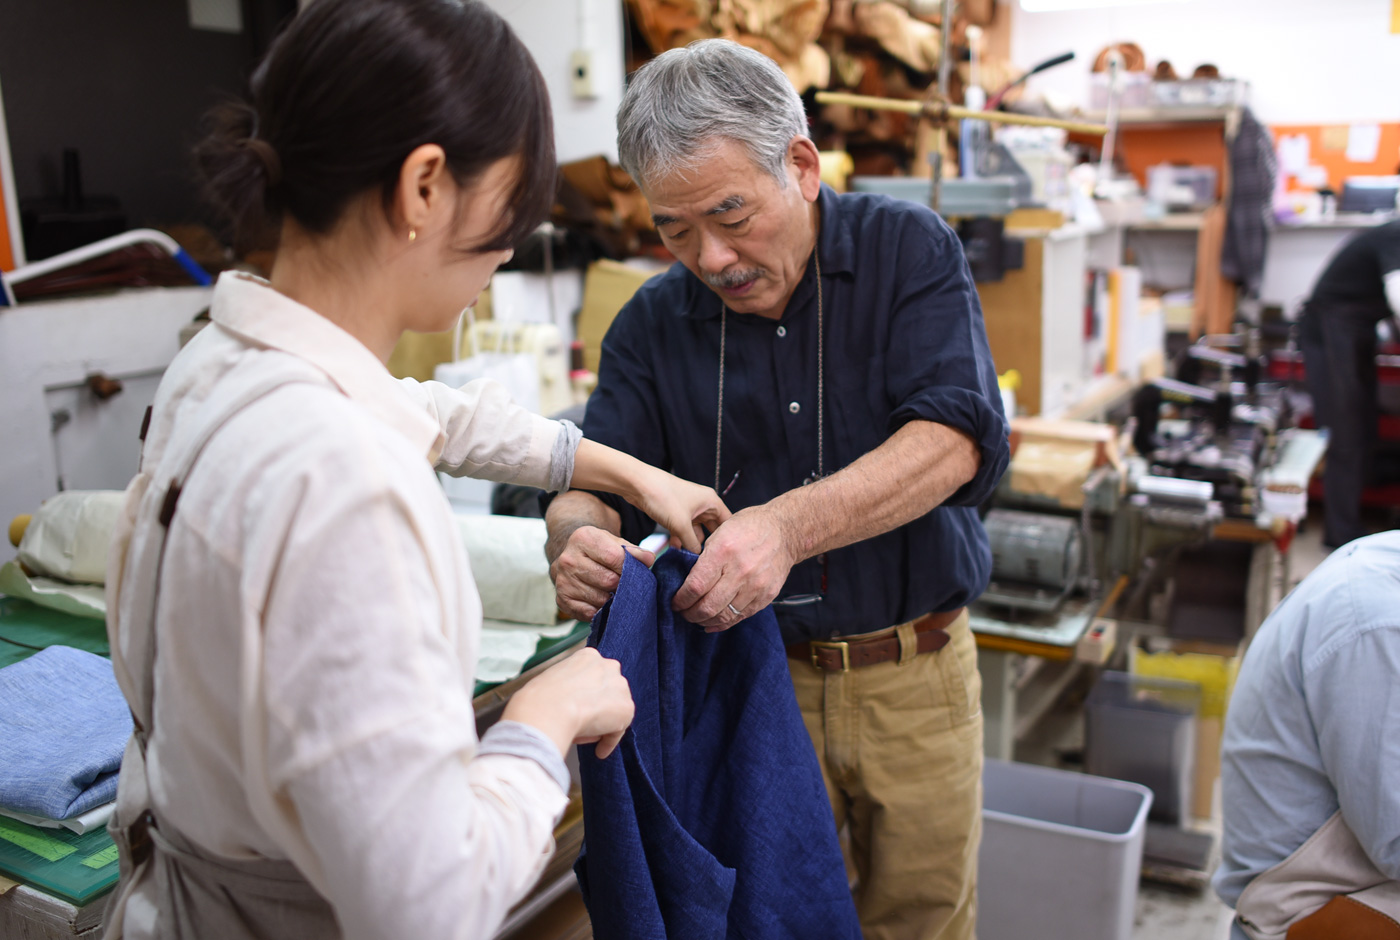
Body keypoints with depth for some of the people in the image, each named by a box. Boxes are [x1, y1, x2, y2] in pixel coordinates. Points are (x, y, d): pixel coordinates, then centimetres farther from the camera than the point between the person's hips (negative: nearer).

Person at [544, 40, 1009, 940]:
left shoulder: (909, 249, -7)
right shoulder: (653, 323, -1)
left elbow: (957, 441, -21)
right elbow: (589, 482, -3)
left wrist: (787, 525, -37)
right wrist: (577, 537, -30)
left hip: (914, 672, -1)